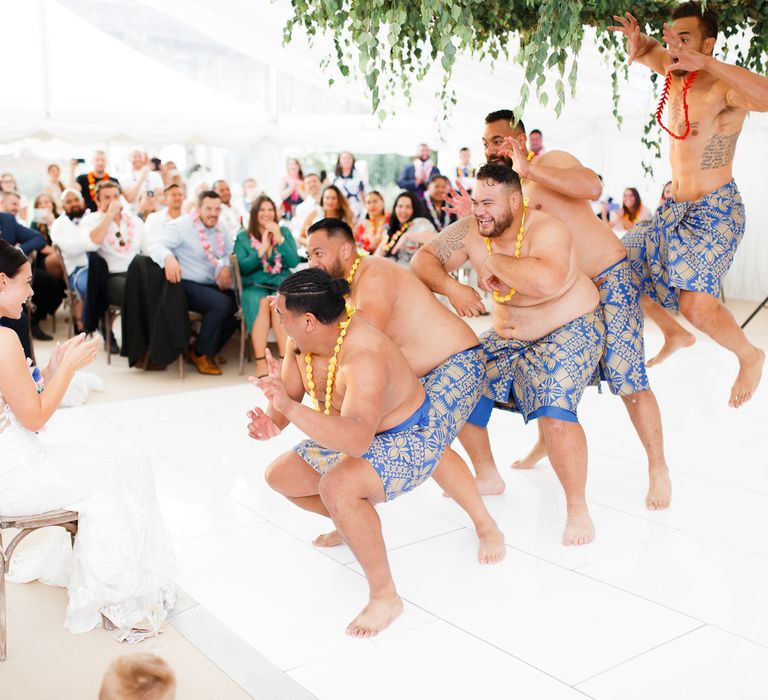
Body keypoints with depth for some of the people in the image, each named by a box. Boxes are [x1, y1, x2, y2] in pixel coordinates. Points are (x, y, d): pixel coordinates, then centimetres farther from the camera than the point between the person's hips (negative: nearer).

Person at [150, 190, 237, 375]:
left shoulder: (219, 229, 12)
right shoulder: (181, 226, -9)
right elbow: (156, 246, -20)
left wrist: (226, 266, -6)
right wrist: (168, 257, -44)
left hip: (211, 285, 8)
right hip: (186, 285, -7)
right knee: (221, 303, -30)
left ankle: (210, 350, 6)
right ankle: (201, 353, -9)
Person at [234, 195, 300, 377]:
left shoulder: (284, 232, 14)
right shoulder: (243, 237, 11)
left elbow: (294, 262, 3)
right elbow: (242, 268, -1)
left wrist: (280, 239, -7)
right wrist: (262, 249, -9)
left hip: (282, 284, 1)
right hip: (255, 286, -1)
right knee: (262, 302, -35)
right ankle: (261, 363, -39)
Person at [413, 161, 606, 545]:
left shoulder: (546, 230, -28)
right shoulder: (471, 232, -9)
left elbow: (547, 281, -48)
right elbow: (425, 258, -2)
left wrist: (494, 261, -34)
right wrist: (451, 287, -22)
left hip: (569, 331, -7)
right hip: (510, 337, 7)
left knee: (554, 411, -27)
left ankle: (578, 508, -7)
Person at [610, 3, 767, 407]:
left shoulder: (724, 88, -19)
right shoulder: (674, 74, 4)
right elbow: (644, 51, 23)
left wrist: (708, 63, -41)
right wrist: (638, 42, -3)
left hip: (716, 211, -9)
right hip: (675, 209, 9)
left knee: (696, 305, -25)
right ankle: (675, 336, 36)